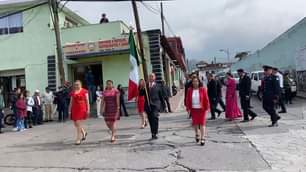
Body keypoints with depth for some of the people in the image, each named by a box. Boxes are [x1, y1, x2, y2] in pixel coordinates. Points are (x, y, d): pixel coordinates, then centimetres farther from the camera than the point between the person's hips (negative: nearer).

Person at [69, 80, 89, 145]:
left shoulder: (84, 91, -1)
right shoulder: (72, 92, 11)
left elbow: (87, 101, -1)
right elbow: (71, 102, 13)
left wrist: (88, 109, -6)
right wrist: (69, 111, 10)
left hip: (82, 109, -5)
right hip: (74, 109, 5)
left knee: (79, 124, -7)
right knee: (75, 124, 9)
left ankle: (78, 139, 2)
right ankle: (84, 132, 34)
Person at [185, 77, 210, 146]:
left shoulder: (203, 89, -5)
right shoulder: (189, 90, 1)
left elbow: (206, 99, -3)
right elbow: (188, 100, 4)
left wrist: (207, 108, -5)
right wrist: (188, 108, 0)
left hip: (201, 109, -2)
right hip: (193, 109, 2)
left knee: (202, 123, -1)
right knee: (195, 123, 11)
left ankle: (202, 138, 6)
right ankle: (197, 134, 38)